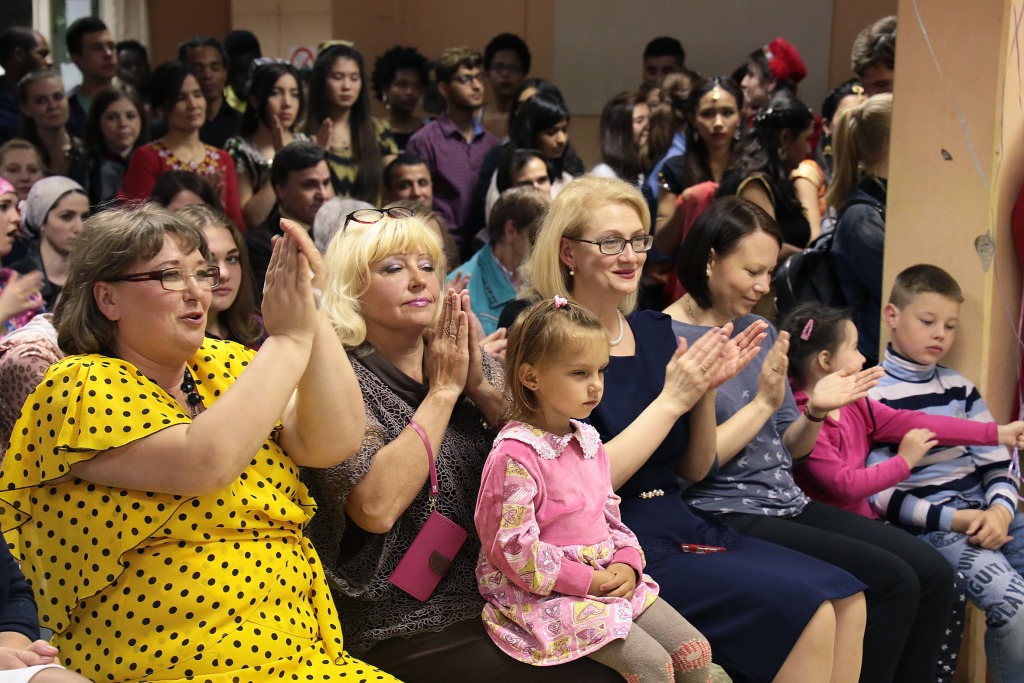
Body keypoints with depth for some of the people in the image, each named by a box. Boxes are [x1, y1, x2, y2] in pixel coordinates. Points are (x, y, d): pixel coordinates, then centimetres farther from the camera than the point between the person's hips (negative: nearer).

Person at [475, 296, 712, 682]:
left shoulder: (588, 440, 9)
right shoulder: (514, 455, -19)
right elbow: (512, 548, -21)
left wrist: (627, 565, -2)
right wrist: (586, 580, -19)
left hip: (609, 581, 8)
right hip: (546, 596, -8)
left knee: (694, 651, 2)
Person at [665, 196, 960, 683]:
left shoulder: (759, 330, 12)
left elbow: (786, 449, 15)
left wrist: (815, 412, -5)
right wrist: (763, 403, -17)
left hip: (789, 504, 8)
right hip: (727, 516, -8)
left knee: (933, 573, -5)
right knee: (892, 582, -18)